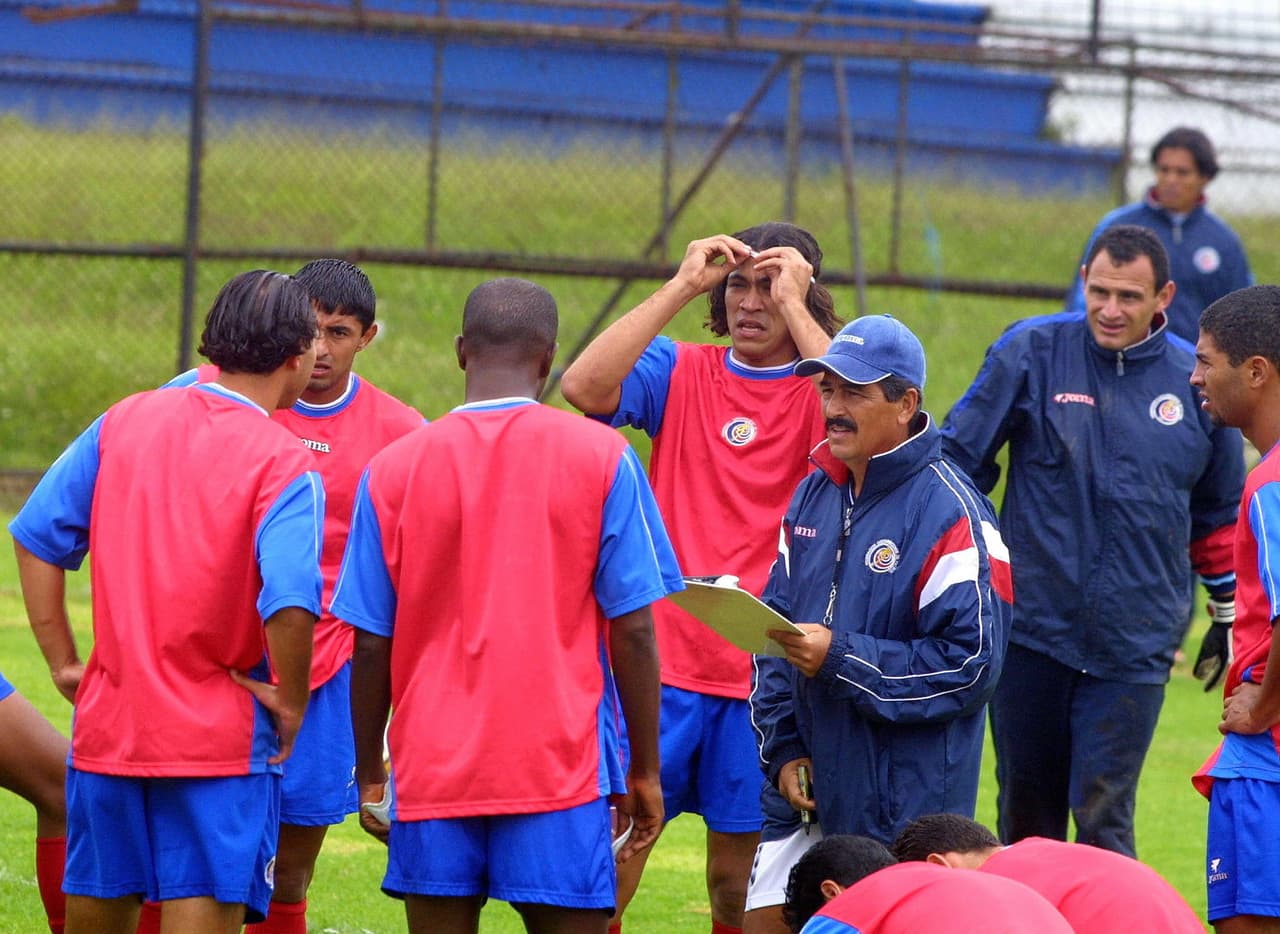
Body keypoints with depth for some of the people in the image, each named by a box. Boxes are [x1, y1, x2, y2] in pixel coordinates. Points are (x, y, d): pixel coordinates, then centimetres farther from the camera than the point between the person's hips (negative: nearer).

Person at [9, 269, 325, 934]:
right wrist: (289, 702, -9)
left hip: (107, 723, 5)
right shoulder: (286, 465, -12)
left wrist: (63, 663, 10)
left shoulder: (124, 421, 4)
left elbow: (36, 536, 5)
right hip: (220, 741, -5)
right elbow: (289, 600, -25)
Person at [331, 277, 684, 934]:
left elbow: (371, 645, 3)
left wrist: (369, 773, 14)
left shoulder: (394, 469, 3)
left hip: (432, 771, 2)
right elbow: (633, 632, -3)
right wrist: (645, 771, 5)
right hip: (560, 767, -2)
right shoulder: (600, 457, -2)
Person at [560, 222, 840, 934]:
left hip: (762, 675, 0)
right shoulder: (680, 372, 6)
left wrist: (793, 306, -16)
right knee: (607, 868, -4)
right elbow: (584, 386, -12)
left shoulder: (821, 391, 3)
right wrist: (681, 287, -13)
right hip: (664, 660, 1)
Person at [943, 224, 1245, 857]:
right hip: (1031, 631, 1)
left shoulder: (1195, 382, 4)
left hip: (1135, 645, -1)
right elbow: (958, 457, 7)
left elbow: (1221, 513, 18)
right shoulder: (1031, 352, -1)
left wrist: (1229, 615, 23)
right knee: (1025, 814, 9)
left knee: (1103, 816, -9)